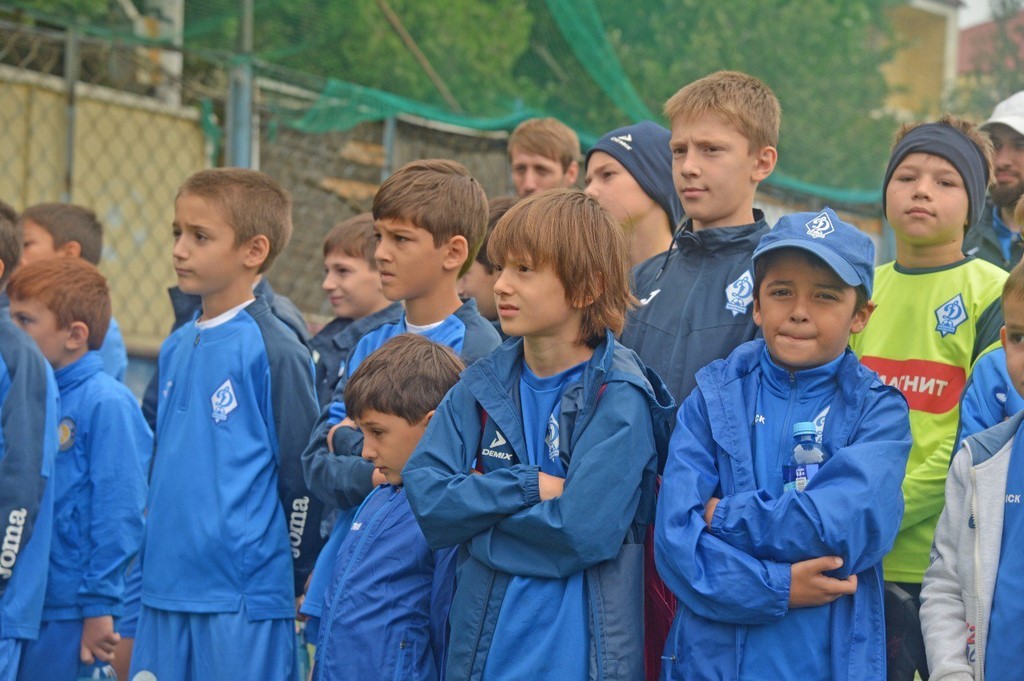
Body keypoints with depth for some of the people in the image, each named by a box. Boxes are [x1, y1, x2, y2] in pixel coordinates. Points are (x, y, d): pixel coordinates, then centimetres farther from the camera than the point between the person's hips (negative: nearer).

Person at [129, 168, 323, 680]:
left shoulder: (273, 350, -10)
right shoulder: (175, 349, 13)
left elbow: (301, 476, -8)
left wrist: (287, 576, -4)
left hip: (243, 599, -7)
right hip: (165, 593, 7)